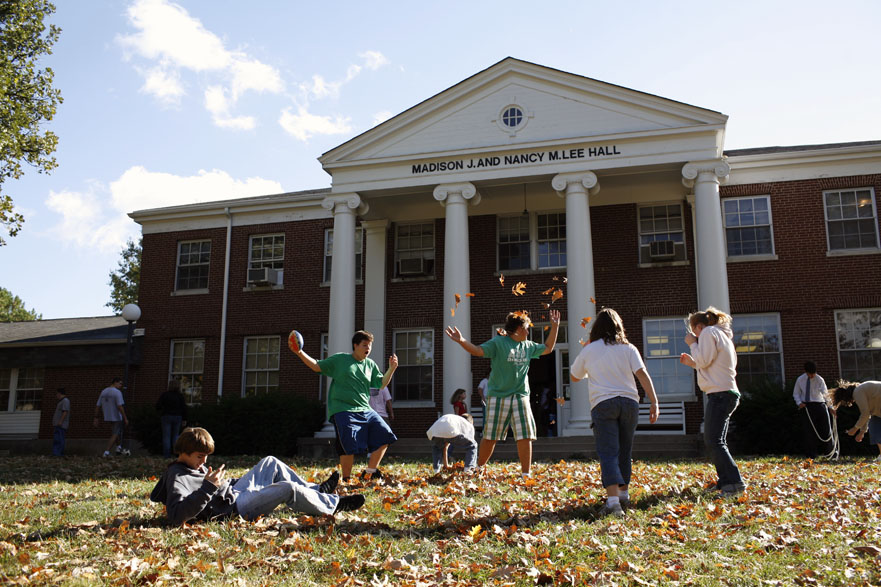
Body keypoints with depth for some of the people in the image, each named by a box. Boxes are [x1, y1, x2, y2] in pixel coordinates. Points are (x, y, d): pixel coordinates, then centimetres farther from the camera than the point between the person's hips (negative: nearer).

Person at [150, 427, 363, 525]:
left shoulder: (193, 465, 9)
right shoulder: (177, 477, -21)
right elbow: (177, 516, -37)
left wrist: (230, 483, 17)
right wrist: (208, 487, -41)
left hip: (233, 491, 11)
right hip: (235, 507, -11)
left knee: (271, 463, 18)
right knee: (288, 489, -19)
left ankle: (315, 491, 23)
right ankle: (333, 505, 4)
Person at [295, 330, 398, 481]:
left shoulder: (370, 365, 15)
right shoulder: (339, 359, 3)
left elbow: (382, 383, 14)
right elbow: (317, 366, 6)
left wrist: (391, 369, 0)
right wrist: (300, 353, -5)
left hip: (365, 410, 6)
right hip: (343, 410, -6)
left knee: (384, 435, -3)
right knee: (349, 445, -18)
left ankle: (369, 474, 10)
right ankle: (346, 480, 1)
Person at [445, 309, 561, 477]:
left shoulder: (528, 346, 14)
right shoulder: (498, 342, -4)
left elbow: (547, 348, 28)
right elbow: (478, 350, -12)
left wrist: (555, 327, 25)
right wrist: (461, 341, -28)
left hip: (521, 397, 5)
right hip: (498, 396, -5)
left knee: (525, 436, -1)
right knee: (490, 437, 3)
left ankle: (526, 474, 7)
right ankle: (479, 469, 20)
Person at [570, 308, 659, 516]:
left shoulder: (588, 350, 7)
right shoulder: (628, 348, 8)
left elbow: (574, 377, 21)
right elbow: (642, 374, -4)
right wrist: (654, 402, -6)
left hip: (603, 404, -2)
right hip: (629, 401, 2)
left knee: (608, 453, -7)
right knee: (624, 451, 17)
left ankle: (613, 499, -22)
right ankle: (623, 493, 30)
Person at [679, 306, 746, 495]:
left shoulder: (708, 332, -6)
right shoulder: (723, 336, 23)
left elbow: (704, 360, -15)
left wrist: (692, 344, -2)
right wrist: (692, 362, 23)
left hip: (719, 393, -11)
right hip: (727, 393, 11)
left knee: (714, 441, -13)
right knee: (716, 441, 16)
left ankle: (735, 482, -19)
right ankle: (725, 481, 18)